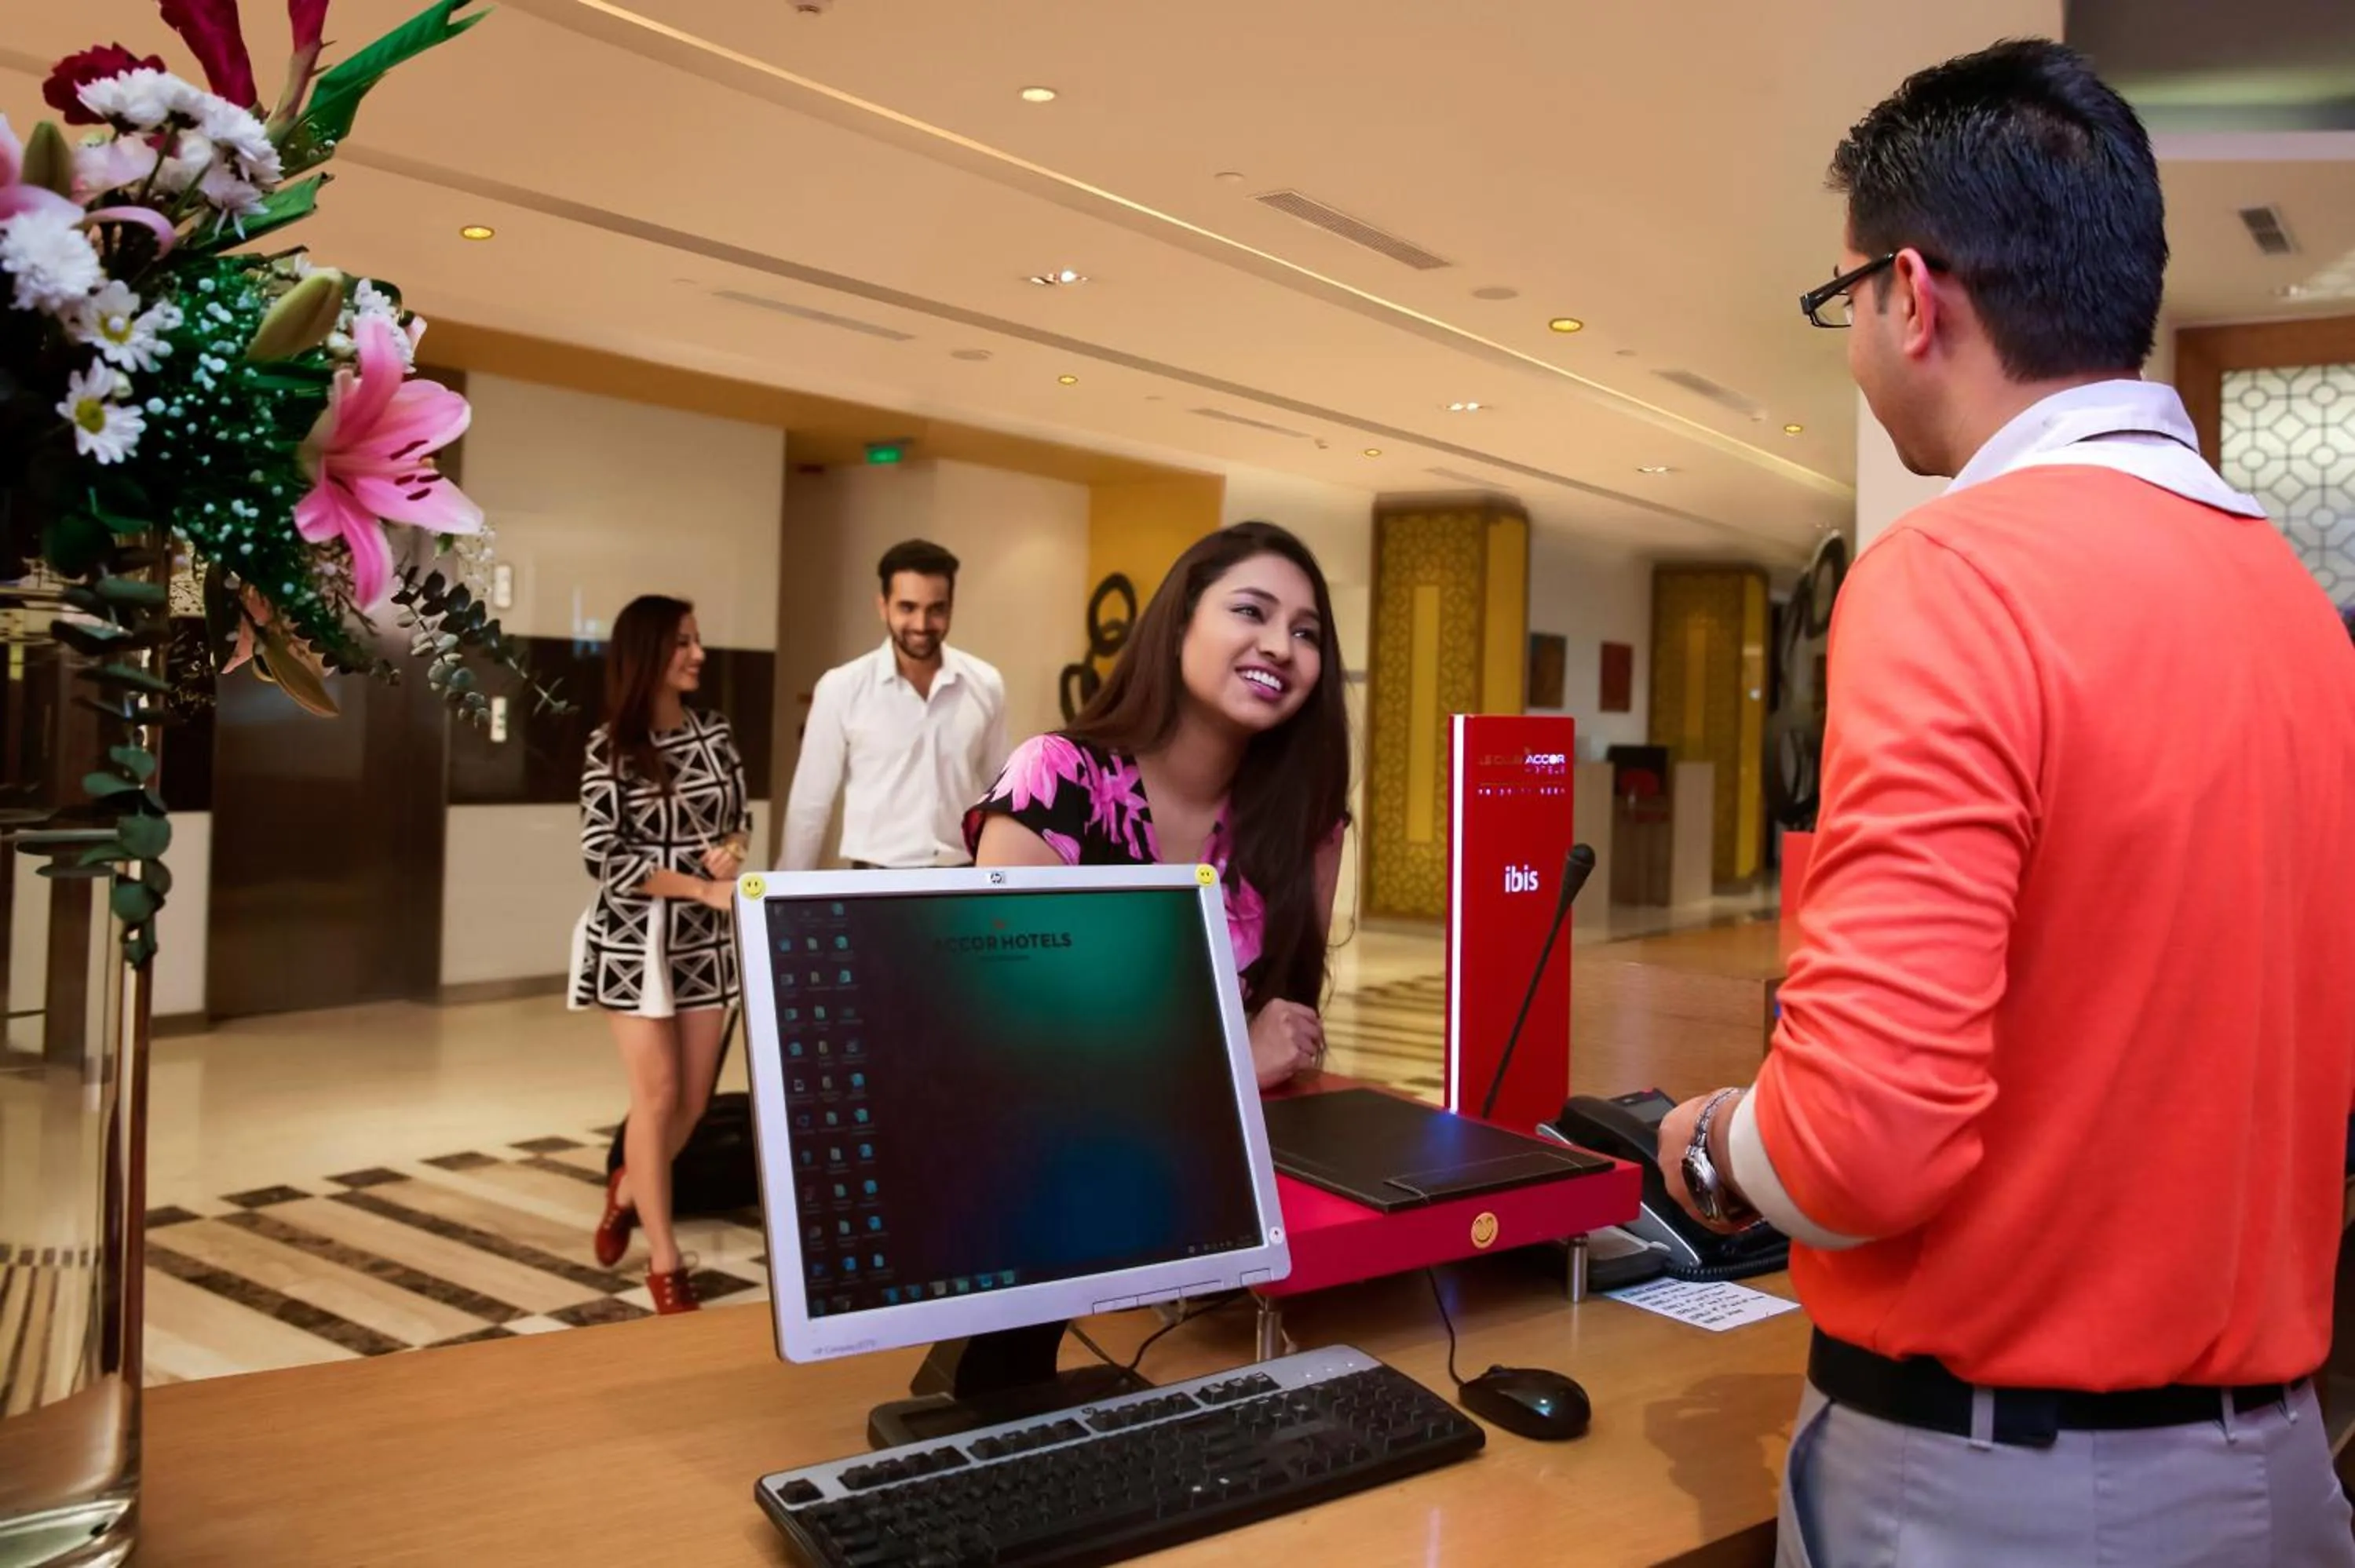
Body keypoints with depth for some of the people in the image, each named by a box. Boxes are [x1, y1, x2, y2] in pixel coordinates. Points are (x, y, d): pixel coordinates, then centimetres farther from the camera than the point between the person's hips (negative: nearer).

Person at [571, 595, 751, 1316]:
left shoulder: (715, 732, 5)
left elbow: (741, 815, 14)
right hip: (636, 937, -5)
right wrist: (702, 887, -19)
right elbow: (606, 856, -14)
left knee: (694, 1097, 9)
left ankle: (629, 1189, 40)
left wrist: (731, 849, -10)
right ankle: (664, 1260, 12)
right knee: (658, 1094, -2)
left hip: (707, 937, 5)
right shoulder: (610, 747, -9)